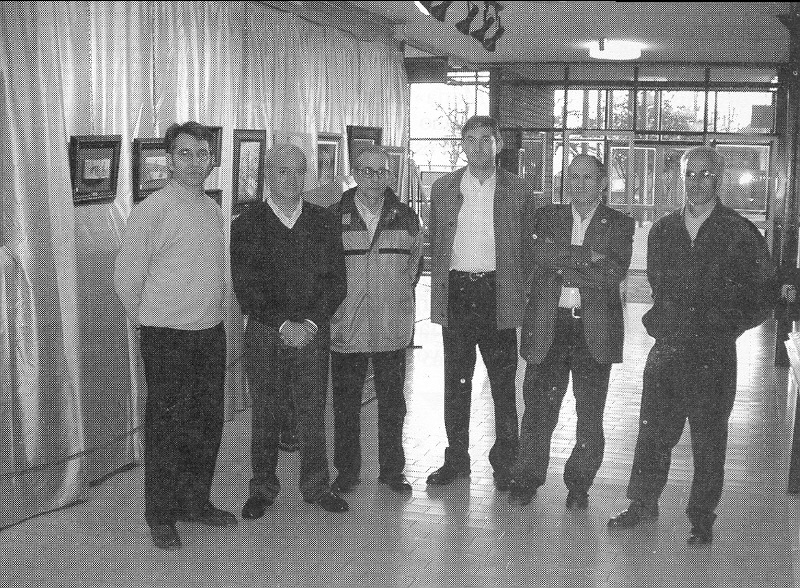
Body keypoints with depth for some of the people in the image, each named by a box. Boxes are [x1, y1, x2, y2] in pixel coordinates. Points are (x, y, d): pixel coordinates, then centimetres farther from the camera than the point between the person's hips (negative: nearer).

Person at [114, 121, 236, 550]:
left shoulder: (213, 209, 9)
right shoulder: (152, 210, -12)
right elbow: (125, 275, -9)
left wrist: (210, 313, 15)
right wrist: (146, 322, 1)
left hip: (211, 332, 7)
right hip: (167, 337, -6)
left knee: (208, 420, 13)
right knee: (166, 425, 2)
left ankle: (196, 502, 29)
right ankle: (160, 516, 15)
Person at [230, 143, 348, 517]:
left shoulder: (322, 224, 7)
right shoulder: (246, 226, 1)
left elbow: (336, 282, 4)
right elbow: (245, 287, -5)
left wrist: (310, 322, -9)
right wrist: (284, 325, -12)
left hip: (313, 330, 1)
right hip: (264, 333, -1)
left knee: (313, 412, 4)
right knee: (266, 413, 5)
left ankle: (316, 487, 17)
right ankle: (263, 489, 18)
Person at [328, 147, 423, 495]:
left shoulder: (406, 219, 4)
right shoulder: (333, 217, -1)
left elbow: (414, 261, 18)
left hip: (392, 330, 1)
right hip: (346, 329, -1)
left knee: (392, 403, 10)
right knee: (346, 404, 7)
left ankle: (392, 470, 22)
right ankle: (347, 471, 20)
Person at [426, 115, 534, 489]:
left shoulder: (518, 191, 3)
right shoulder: (443, 189, 8)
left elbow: (529, 249, 5)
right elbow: (436, 246, 11)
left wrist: (521, 296, -2)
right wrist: (439, 294, 4)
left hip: (498, 294, -2)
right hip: (456, 292, 2)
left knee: (503, 382, 3)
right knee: (456, 381, 8)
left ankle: (505, 462, 14)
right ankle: (456, 459, 19)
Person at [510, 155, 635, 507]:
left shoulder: (619, 225, 5)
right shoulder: (545, 218, 11)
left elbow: (613, 273, -11)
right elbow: (535, 253, -10)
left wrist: (561, 265, -9)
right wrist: (586, 256, -14)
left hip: (595, 329, -1)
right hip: (548, 325, 1)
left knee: (590, 415, 6)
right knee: (538, 407, 4)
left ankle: (579, 483, 21)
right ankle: (527, 478, 18)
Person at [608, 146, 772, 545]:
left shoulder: (739, 233, -3)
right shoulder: (662, 230, 11)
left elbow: (762, 293, 0)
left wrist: (726, 326, -7)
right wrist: (661, 322, 9)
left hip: (714, 351, -3)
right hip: (667, 347, 4)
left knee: (708, 438, 4)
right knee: (653, 429, 8)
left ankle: (702, 519, 17)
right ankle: (643, 503, 23)